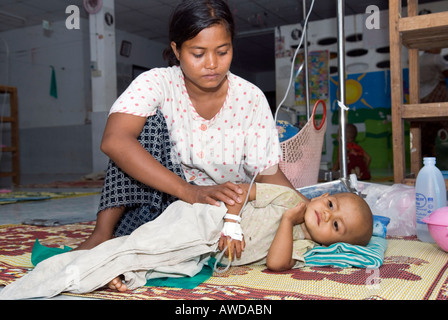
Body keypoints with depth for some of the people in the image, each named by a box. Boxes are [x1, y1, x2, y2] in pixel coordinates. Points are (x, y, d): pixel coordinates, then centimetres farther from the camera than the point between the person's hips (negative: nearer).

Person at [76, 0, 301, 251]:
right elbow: (115, 141, -32)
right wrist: (189, 192, -41)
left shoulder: (250, 98, -8)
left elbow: (270, 175, -7)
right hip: (163, 201, -2)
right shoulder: (156, 84, -14)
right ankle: (105, 232, -23)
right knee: (152, 118, -21)